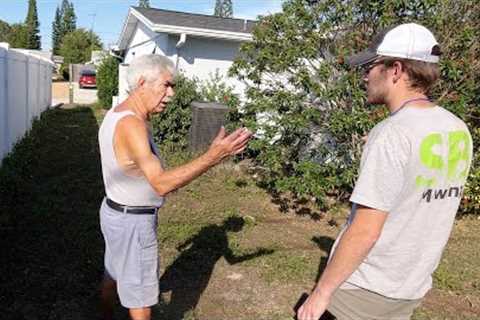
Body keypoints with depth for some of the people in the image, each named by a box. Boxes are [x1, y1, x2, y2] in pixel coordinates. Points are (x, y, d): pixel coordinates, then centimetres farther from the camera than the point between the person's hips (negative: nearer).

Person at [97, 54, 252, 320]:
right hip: (133, 221, -10)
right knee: (141, 292, 8)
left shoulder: (116, 114, 3)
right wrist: (213, 156, -42)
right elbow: (161, 184, -36)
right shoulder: (131, 124, -29)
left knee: (113, 275, 28)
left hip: (115, 211, 10)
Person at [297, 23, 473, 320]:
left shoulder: (392, 133, -24)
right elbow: (433, 208, 10)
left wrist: (321, 291, -14)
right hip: (413, 285, 7)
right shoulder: (458, 131, 0)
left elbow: (364, 231, -25)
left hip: (367, 284, -7)